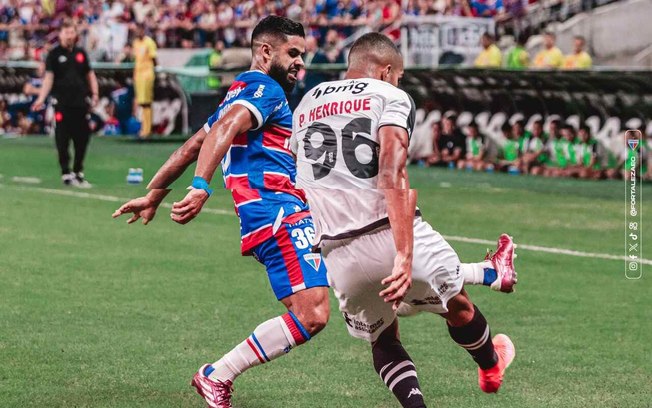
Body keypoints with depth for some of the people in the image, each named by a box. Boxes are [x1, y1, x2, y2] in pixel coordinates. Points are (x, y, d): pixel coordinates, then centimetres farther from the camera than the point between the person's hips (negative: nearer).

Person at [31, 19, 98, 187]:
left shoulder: (81, 53, 13)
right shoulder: (54, 54, 1)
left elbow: (90, 74, 19)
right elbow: (49, 77, -6)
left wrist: (94, 94, 6)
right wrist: (41, 98, -17)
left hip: (80, 102, 4)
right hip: (62, 103, -4)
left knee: (82, 138, 4)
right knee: (63, 140, -3)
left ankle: (78, 172, 14)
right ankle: (66, 174, 4)